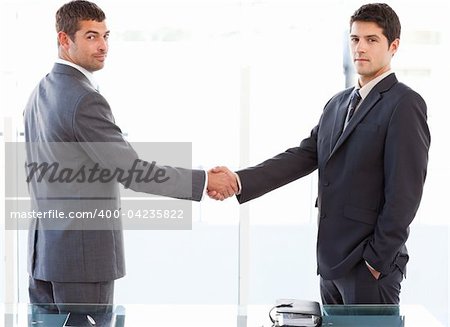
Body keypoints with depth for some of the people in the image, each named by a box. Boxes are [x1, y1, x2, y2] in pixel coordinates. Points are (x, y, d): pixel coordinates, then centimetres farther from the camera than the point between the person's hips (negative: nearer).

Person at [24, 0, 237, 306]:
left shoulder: (41, 92, 12)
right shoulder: (85, 100, -19)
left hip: (45, 249, 9)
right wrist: (204, 180, -15)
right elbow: (131, 171, -20)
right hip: (83, 254, -9)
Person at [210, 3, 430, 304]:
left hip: (371, 266, -7)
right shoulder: (338, 104, 14)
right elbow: (303, 157, 5)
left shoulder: (405, 104, -10)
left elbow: (405, 191, -15)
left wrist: (377, 260, -15)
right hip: (333, 261, 7)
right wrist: (239, 182, -8)